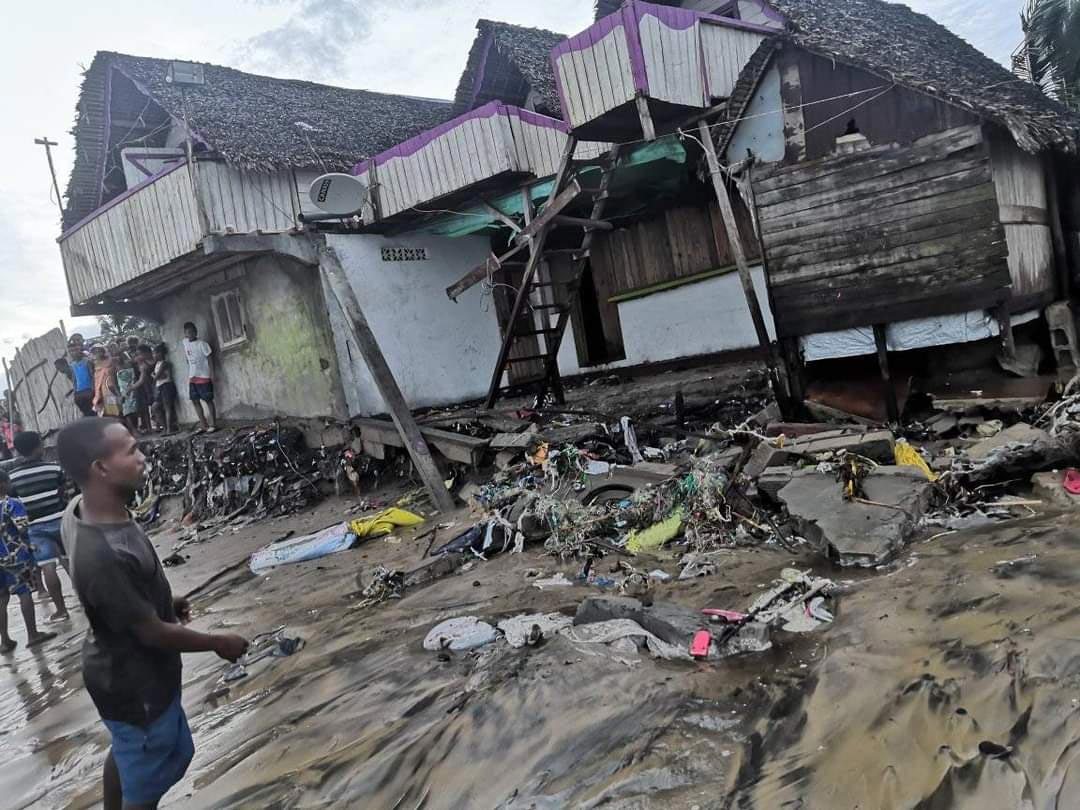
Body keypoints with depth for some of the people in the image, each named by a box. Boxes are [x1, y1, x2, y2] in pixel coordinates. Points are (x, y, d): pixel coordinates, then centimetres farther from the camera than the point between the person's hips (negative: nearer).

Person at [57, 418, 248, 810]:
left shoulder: (82, 508, -12)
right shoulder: (102, 555, -39)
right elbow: (152, 633, -26)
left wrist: (164, 602, 12)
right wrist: (219, 643, -12)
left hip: (119, 671, 8)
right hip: (135, 685, -8)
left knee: (126, 751, 33)